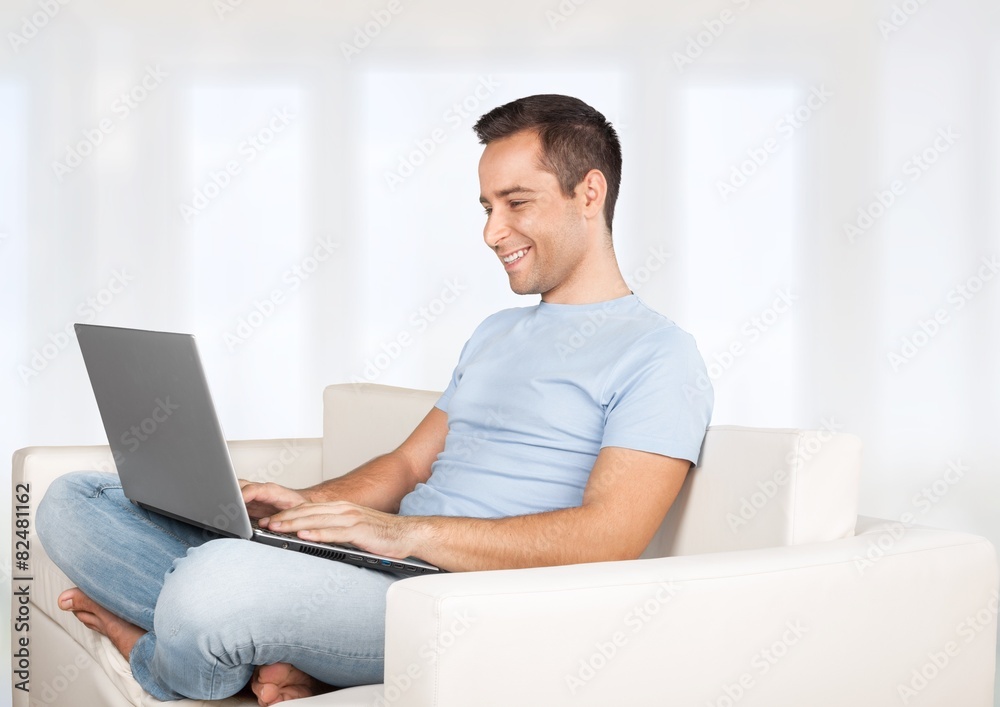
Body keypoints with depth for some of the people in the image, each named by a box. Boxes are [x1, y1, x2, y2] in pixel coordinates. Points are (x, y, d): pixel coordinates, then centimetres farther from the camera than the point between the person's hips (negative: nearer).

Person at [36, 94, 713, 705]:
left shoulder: (657, 353, -3)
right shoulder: (496, 333, 26)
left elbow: (608, 537, -16)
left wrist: (405, 532, -21)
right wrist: (305, 505, 1)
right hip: (378, 577, 9)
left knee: (218, 580, -37)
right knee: (73, 503, 0)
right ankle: (272, 650, -17)